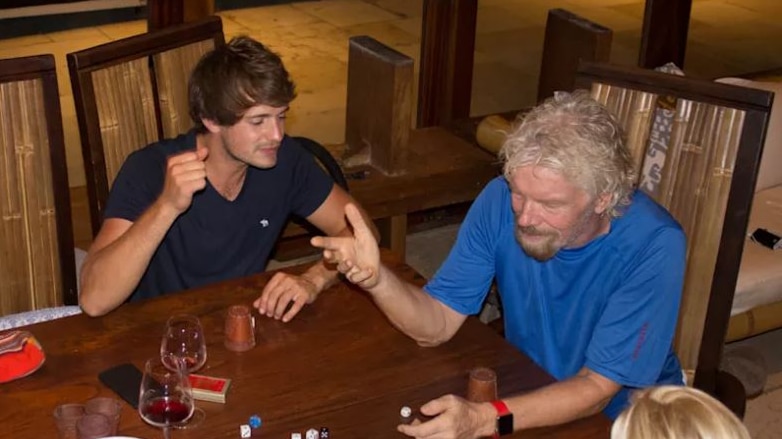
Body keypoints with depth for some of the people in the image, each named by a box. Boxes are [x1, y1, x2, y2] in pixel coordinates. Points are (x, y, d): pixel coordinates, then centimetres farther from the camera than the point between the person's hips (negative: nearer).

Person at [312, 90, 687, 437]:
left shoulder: (652, 246, -25)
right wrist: (377, 279, -32)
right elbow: (436, 326, -12)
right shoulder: (500, 201, -16)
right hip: (528, 394, 3)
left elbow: (597, 388, -24)